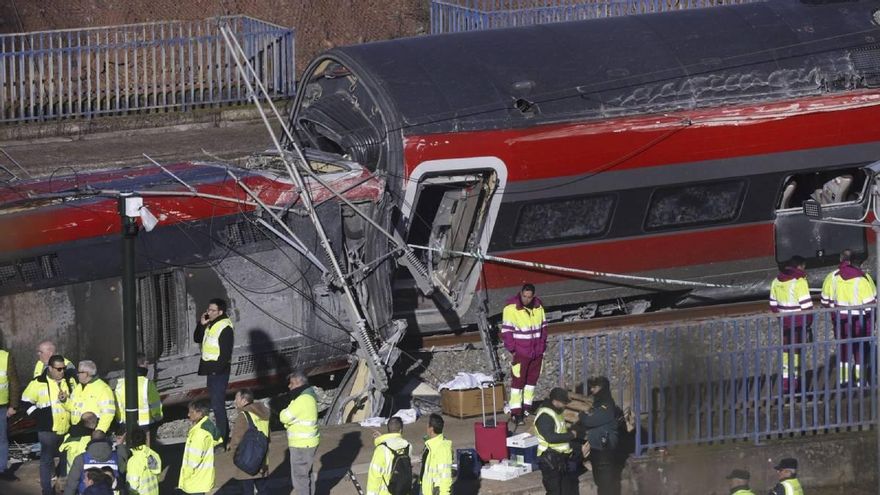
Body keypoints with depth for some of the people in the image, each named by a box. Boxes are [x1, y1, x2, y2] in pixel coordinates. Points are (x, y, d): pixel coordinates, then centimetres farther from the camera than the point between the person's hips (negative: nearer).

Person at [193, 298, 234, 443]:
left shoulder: (225, 328, -17)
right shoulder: (210, 325, 12)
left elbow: (226, 353, -20)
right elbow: (197, 339, 19)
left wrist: (217, 369, -21)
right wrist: (201, 324, 4)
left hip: (219, 371, -10)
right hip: (210, 370, 10)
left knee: (217, 405, -9)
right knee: (217, 404, 17)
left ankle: (222, 438, -6)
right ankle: (224, 435, 26)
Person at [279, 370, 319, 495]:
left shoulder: (303, 400, -24)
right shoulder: (308, 396, 9)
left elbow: (285, 418, -19)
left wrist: (285, 411, 1)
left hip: (302, 445, -10)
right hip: (307, 443, 10)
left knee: (300, 478, -1)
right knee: (305, 475, 21)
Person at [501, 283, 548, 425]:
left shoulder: (538, 307, 4)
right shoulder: (511, 308, -13)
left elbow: (543, 327, 15)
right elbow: (506, 331, -11)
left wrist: (543, 346, 12)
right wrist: (512, 350, -13)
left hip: (536, 352, 6)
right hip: (520, 353, -6)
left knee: (532, 379, 12)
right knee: (518, 380, -6)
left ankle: (527, 406, 24)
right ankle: (515, 412, -6)